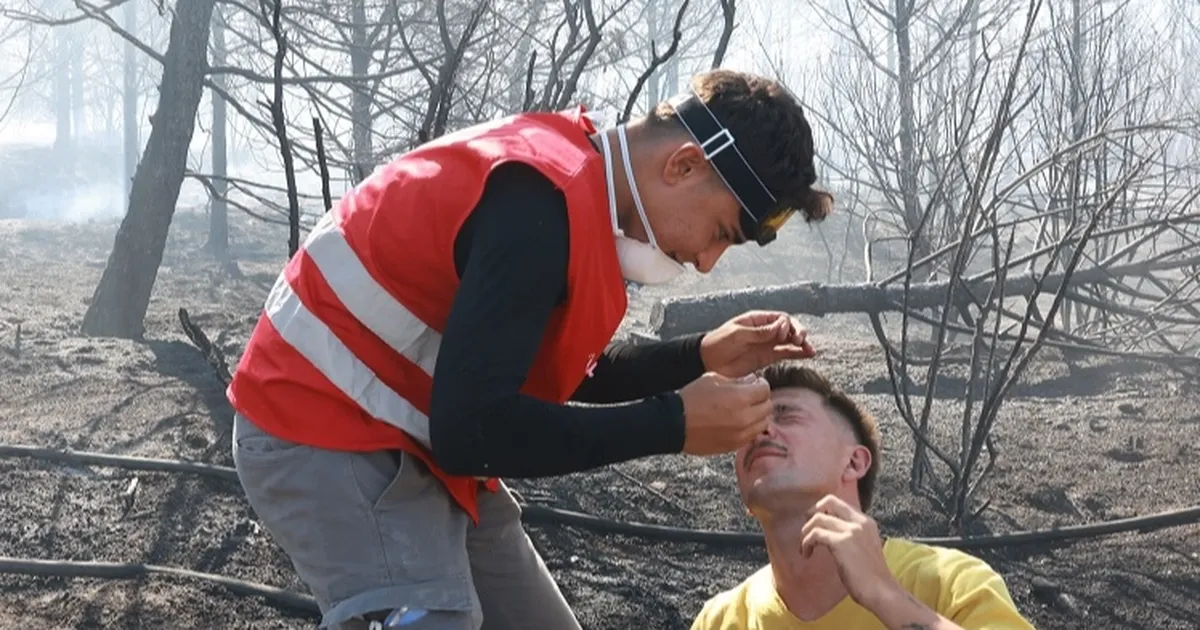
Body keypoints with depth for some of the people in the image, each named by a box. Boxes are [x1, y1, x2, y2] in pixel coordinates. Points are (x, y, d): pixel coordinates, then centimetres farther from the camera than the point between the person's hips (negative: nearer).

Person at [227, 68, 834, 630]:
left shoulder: (577, 176, 3)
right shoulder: (544, 197, -28)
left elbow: (561, 373, 15)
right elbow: (470, 430, -32)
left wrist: (701, 357, 3)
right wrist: (674, 424, -23)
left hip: (424, 443, 10)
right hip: (328, 436, -10)